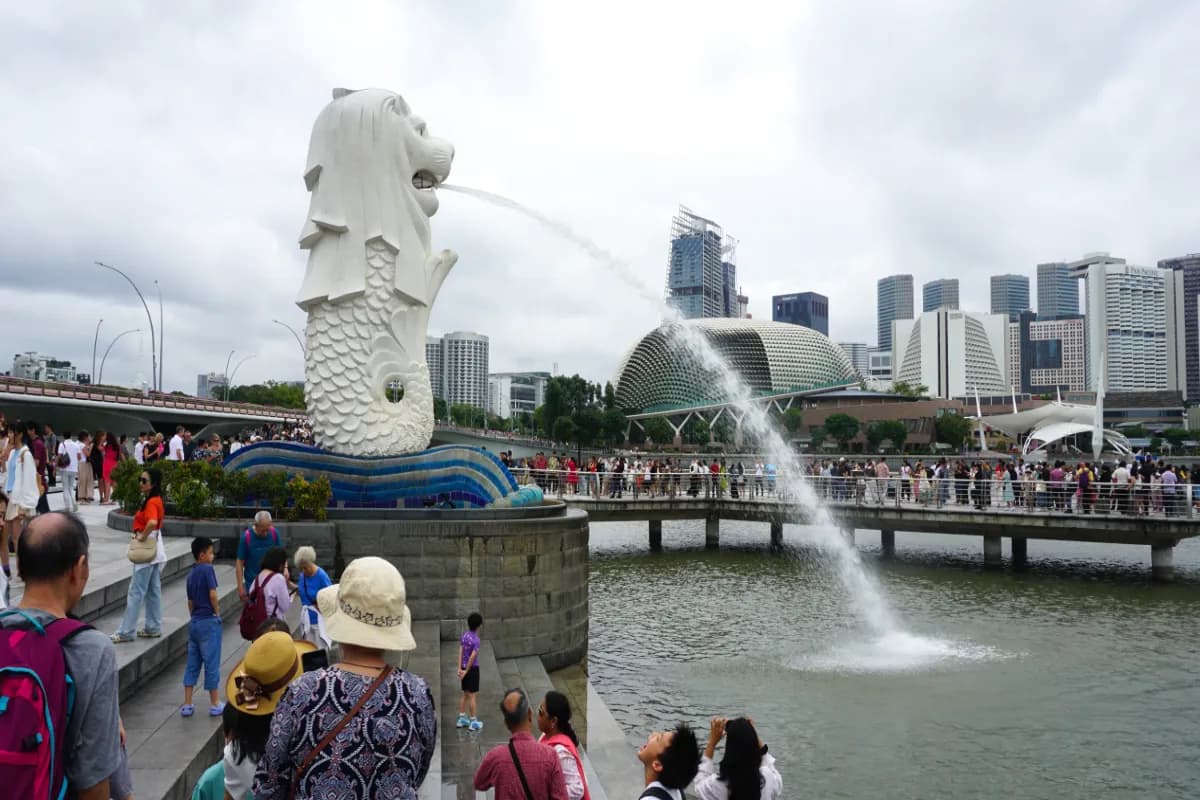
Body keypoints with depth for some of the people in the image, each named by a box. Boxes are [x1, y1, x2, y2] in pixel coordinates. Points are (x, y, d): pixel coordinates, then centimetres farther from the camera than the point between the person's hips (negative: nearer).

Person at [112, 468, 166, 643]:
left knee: (136, 592, -3)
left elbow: (152, 522, -37)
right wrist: (142, 535, 8)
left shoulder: (151, 502, -18)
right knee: (153, 591, 13)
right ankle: (153, 628, 20)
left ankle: (125, 632, 3)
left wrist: (142, 537, -23)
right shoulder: (154, 500, 11)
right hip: (153, 550, 10)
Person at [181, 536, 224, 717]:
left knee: (192, 663, 12)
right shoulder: (207, 569, -13)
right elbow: (212, 594, -20)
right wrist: (217, 612, -6)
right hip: (209, 621, -7)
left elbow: (190, 601, 16)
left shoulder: (191, 574, 10)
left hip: (194, 621, 7)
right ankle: (215, 704, 10)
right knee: (212, 663, 2)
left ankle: (187, 705, 15)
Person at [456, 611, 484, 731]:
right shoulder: (476, 640, -21)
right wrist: (466, 671, -11)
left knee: (465, 694, 16)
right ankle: (473, 722, 7)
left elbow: (460, 652, -4)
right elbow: (472, 657, -23)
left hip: (464, 668, 7)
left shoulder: (464, 634, 0)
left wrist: (459, 669, -8)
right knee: (472, 695, 0)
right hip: (473, 669, -7)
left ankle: (461, 719, 21)